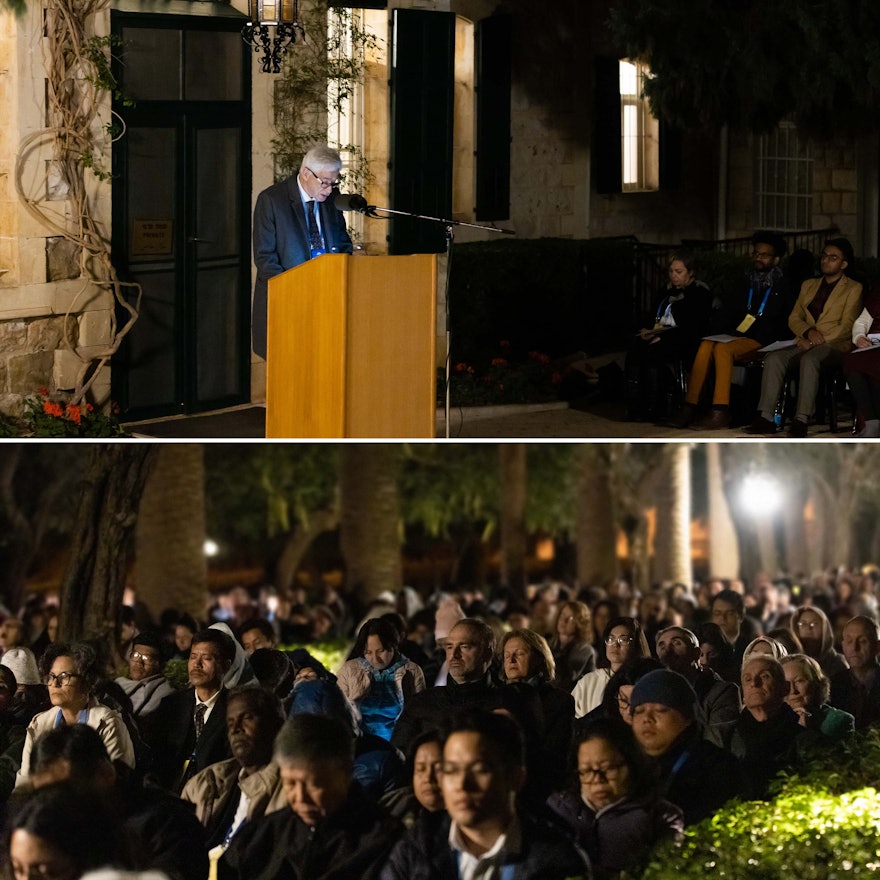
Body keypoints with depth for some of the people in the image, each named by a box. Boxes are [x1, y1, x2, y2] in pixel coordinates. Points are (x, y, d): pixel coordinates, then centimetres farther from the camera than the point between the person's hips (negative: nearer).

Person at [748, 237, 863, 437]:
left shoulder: (853, 289, 7)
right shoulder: (809, 285, 24)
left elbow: (846, 328, -3)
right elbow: (794, 318, 18)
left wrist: (814, 342, -13)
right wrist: (808, 331, -5)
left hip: (834, 346, -5)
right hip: (806, 344, 5)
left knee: (809, 359, -39)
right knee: (774, 358, -26)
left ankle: (802, 420, -45)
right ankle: (766, 417, -35)